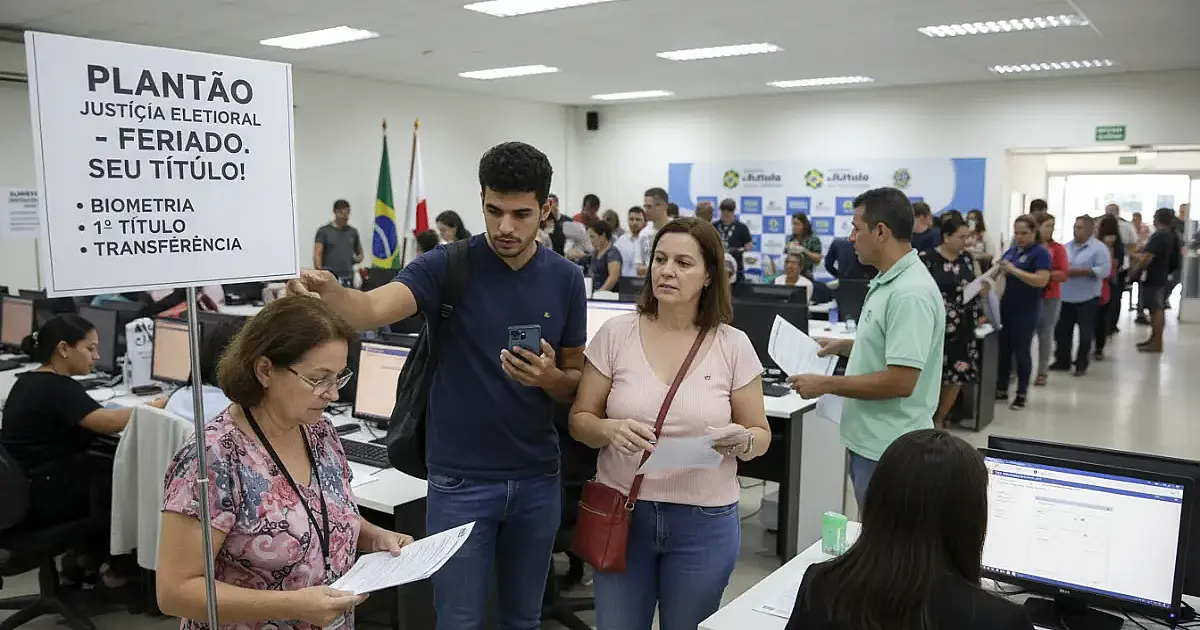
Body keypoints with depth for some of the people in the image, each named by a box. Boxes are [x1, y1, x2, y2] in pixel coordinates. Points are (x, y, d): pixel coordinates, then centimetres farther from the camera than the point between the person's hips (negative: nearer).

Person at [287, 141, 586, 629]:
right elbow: (373, 308, -28)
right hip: (460, 479, -3)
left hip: (537, 478, 3)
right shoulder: (446, 267, -10)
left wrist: (549, 377, -16)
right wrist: (328, 292, -49)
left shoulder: (566, 280, 0)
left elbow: (578, 383, 6)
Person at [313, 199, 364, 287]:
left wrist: (357, 259, 0)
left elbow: (360, 254, 23)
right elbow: (317, 255, -4)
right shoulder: (324, 231, 2)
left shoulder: (353, 232, 13)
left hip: (348, 278, 4)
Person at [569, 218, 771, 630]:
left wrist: (742, 442, -20)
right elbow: (580, 420, 0)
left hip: (704, 521, 0)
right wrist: (610, 430, -21)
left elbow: (761, 434, 3)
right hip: (621, 513, 0)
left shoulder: (733, 345, -4)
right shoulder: (615, 334, -4)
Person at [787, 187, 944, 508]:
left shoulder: (910, 293, -23)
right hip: (870, 441, 10)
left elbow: (900, 382, -26)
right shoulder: (888, 281, 9)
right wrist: (845, 346, 10)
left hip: (887, 450, -10)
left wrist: (826, 384, -19)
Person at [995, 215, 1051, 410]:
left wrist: (1014, 270, -24)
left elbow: (1042, 280, -19)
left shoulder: (1040, 253, -8)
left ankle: (1022, 394, 10)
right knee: (1003, 349, 11)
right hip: (1005, 307, 7)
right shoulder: (1012, 251, 13)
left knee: (1022, 352, 0)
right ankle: (1001, 389, 21)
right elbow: (1003, 271, 20)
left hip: (1026, 311, -7)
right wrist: (999, 269, -2)